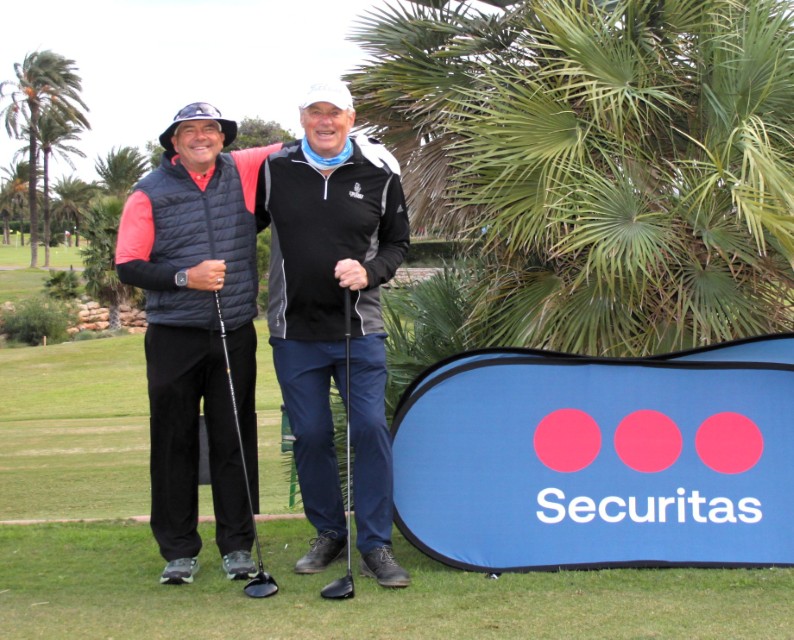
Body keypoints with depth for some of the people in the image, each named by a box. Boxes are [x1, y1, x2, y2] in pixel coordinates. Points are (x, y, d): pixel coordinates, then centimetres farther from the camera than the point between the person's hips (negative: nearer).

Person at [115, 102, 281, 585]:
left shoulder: (242, 172, 6)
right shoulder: (150, 192, 1)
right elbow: (128, 267, -3)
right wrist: (185, 278, -15)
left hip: (235, 336, 2)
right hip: (173, 339, -1)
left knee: (235, 441, 6)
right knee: (175, 444, 4)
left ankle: (237, 546, 16)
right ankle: (179, 551, 15)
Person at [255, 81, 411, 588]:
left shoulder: (379, 172, 1)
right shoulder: (275, 169, 3)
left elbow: (398, 242, 9)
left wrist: (369, 272, -9)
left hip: (360, 329, -1)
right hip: (294, 331, 1)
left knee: (371, 428, -7)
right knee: (311, 435, 7)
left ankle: (376, 544, 5)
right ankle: (328, 534, 24)